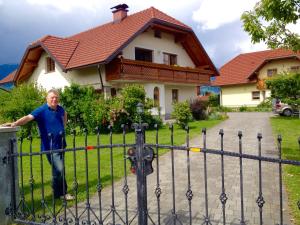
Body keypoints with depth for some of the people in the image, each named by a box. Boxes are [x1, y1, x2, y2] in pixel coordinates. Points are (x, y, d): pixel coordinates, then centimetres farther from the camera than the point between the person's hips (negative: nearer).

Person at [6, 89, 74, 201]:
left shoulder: (60, 109, 6)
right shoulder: (42, 110, -13)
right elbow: (29, 117, -27)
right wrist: (15, 123, -43)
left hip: (61, 145, 7)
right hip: (50, 146, -7)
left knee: (59, 170, 16)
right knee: (59, 170, -10)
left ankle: (57, 193, 31)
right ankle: (62, 193, 9)